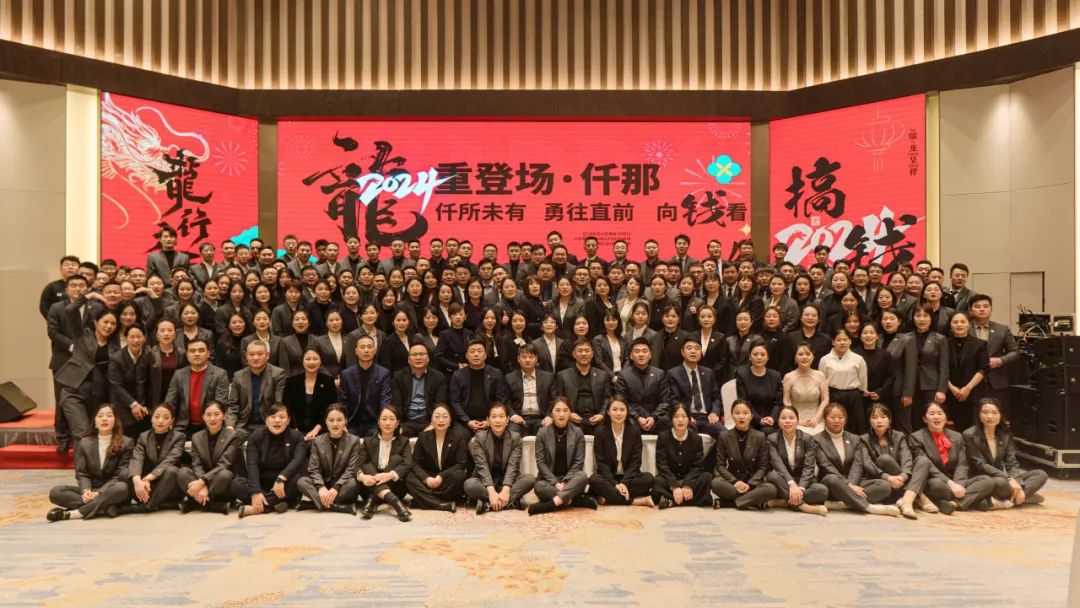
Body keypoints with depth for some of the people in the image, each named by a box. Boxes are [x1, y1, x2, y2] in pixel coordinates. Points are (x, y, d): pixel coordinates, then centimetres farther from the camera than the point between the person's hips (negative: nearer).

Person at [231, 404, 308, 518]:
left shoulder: (296, 436, -2)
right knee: (236, 484, -25)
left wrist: (281, 478, -37)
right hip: (261, 483, 1)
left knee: (297, 480, -32)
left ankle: (256, 507, -29)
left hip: (283, 487, -1)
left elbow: (298, 460, -19)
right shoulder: (256, 436, -1)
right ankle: (275, 503, -32)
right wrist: (256, 492, -29)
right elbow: (252, 465, -13)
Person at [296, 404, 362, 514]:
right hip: (323, 484, 2)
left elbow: (351, 470, -10)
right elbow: (314, 469, -5)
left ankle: (316, 502, -29)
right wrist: (321, 487, -25)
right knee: (301, 482, -25)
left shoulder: (354, 441, -3)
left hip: (342, 485, -2)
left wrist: (336, 488, -26)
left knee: (353, 484, -35)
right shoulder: (317, 441, 3)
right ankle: (338, 506, -38)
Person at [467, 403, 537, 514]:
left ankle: (487, 503, -31)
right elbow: (482, 466, -16)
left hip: (507, 481, 2)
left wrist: (505, 490, -31)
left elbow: (512, 466, -13)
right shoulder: (479, 438, -6)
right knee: (469, 484, -33)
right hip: (486, 483, -2)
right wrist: (491, 491, -32)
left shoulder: (515, 438, -2)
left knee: (530, 479, -26)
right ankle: (511, 501, -32)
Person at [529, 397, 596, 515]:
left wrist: (565, 482, -16)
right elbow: (541, 462, -4)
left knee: (582, 477, -33)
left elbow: (579, 461, -3)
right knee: (538, 487, -34)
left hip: (570, 477, 1)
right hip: (549, 478, 0)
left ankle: (552, 503, -42)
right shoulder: (542, 433, -2)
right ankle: (579, 500, -32)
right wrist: (555, 482, -16)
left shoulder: (577, 432, -1)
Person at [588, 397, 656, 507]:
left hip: (628, 476, 1)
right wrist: (615, 484, -22)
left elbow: (635, 461, -5)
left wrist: (624, 483, -20)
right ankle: (638, 501, -32)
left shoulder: (634, 431, -1)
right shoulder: (600, 432, -4)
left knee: (649, 478, -26)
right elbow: (601, 462, -8)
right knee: (594, 480, -32)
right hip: (608, 478, -1)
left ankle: (608, 497, -26)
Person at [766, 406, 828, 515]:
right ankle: (802, 505, -32)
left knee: (823, 490, -31)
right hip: (785, 483, 0)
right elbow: (778, 464, -19)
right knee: (772, 475, -34)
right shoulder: (772, 439, -4)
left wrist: (801, 488, -30)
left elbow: (809, 467, -13)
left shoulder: (807, 439, -3)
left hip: (803, 482, 0)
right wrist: (791, 484, -37)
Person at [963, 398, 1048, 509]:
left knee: (1041, 475, -10)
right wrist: (1008, 478, -25)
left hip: (1002, 476, 7)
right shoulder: (970, 435, -13)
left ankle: (1005, 501, -25)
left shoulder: (1005, 434, 5)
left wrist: (1018, 484, -19)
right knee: (1000, 482, -39)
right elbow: (981, 465, -17)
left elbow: (1012, 463, -1)